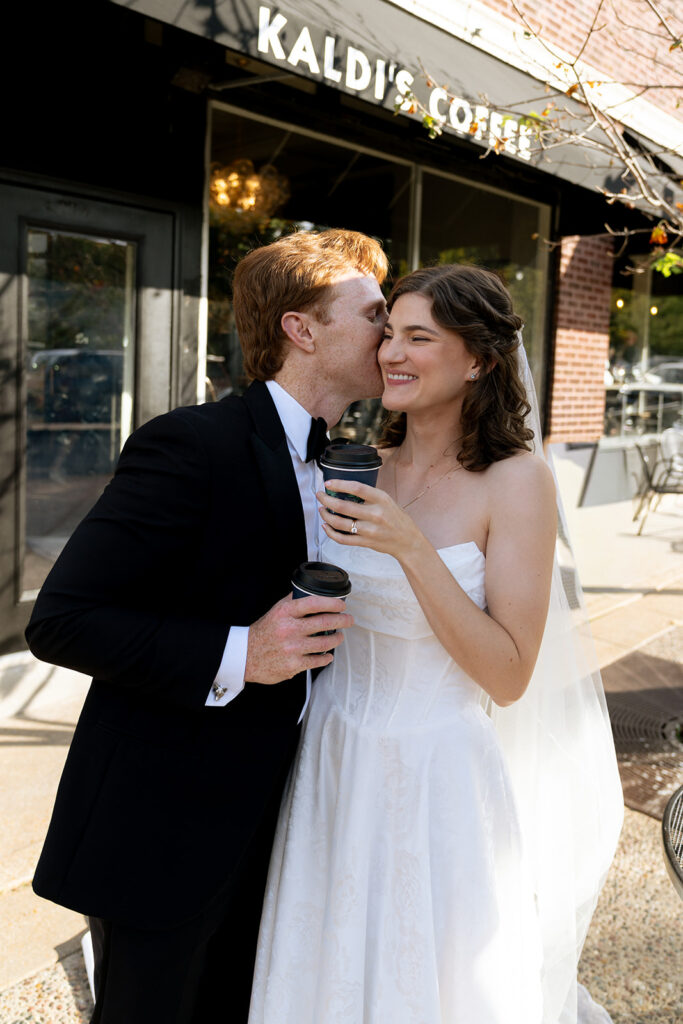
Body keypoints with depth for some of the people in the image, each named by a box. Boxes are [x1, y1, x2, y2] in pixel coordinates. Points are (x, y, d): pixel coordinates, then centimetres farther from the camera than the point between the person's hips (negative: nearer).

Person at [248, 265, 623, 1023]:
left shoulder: (516, 481, -14)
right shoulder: (367, 468, 1)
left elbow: (509, 676, -19)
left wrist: (411, 546, -25)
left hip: (436, 780, -5)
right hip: (336, 762, 5)